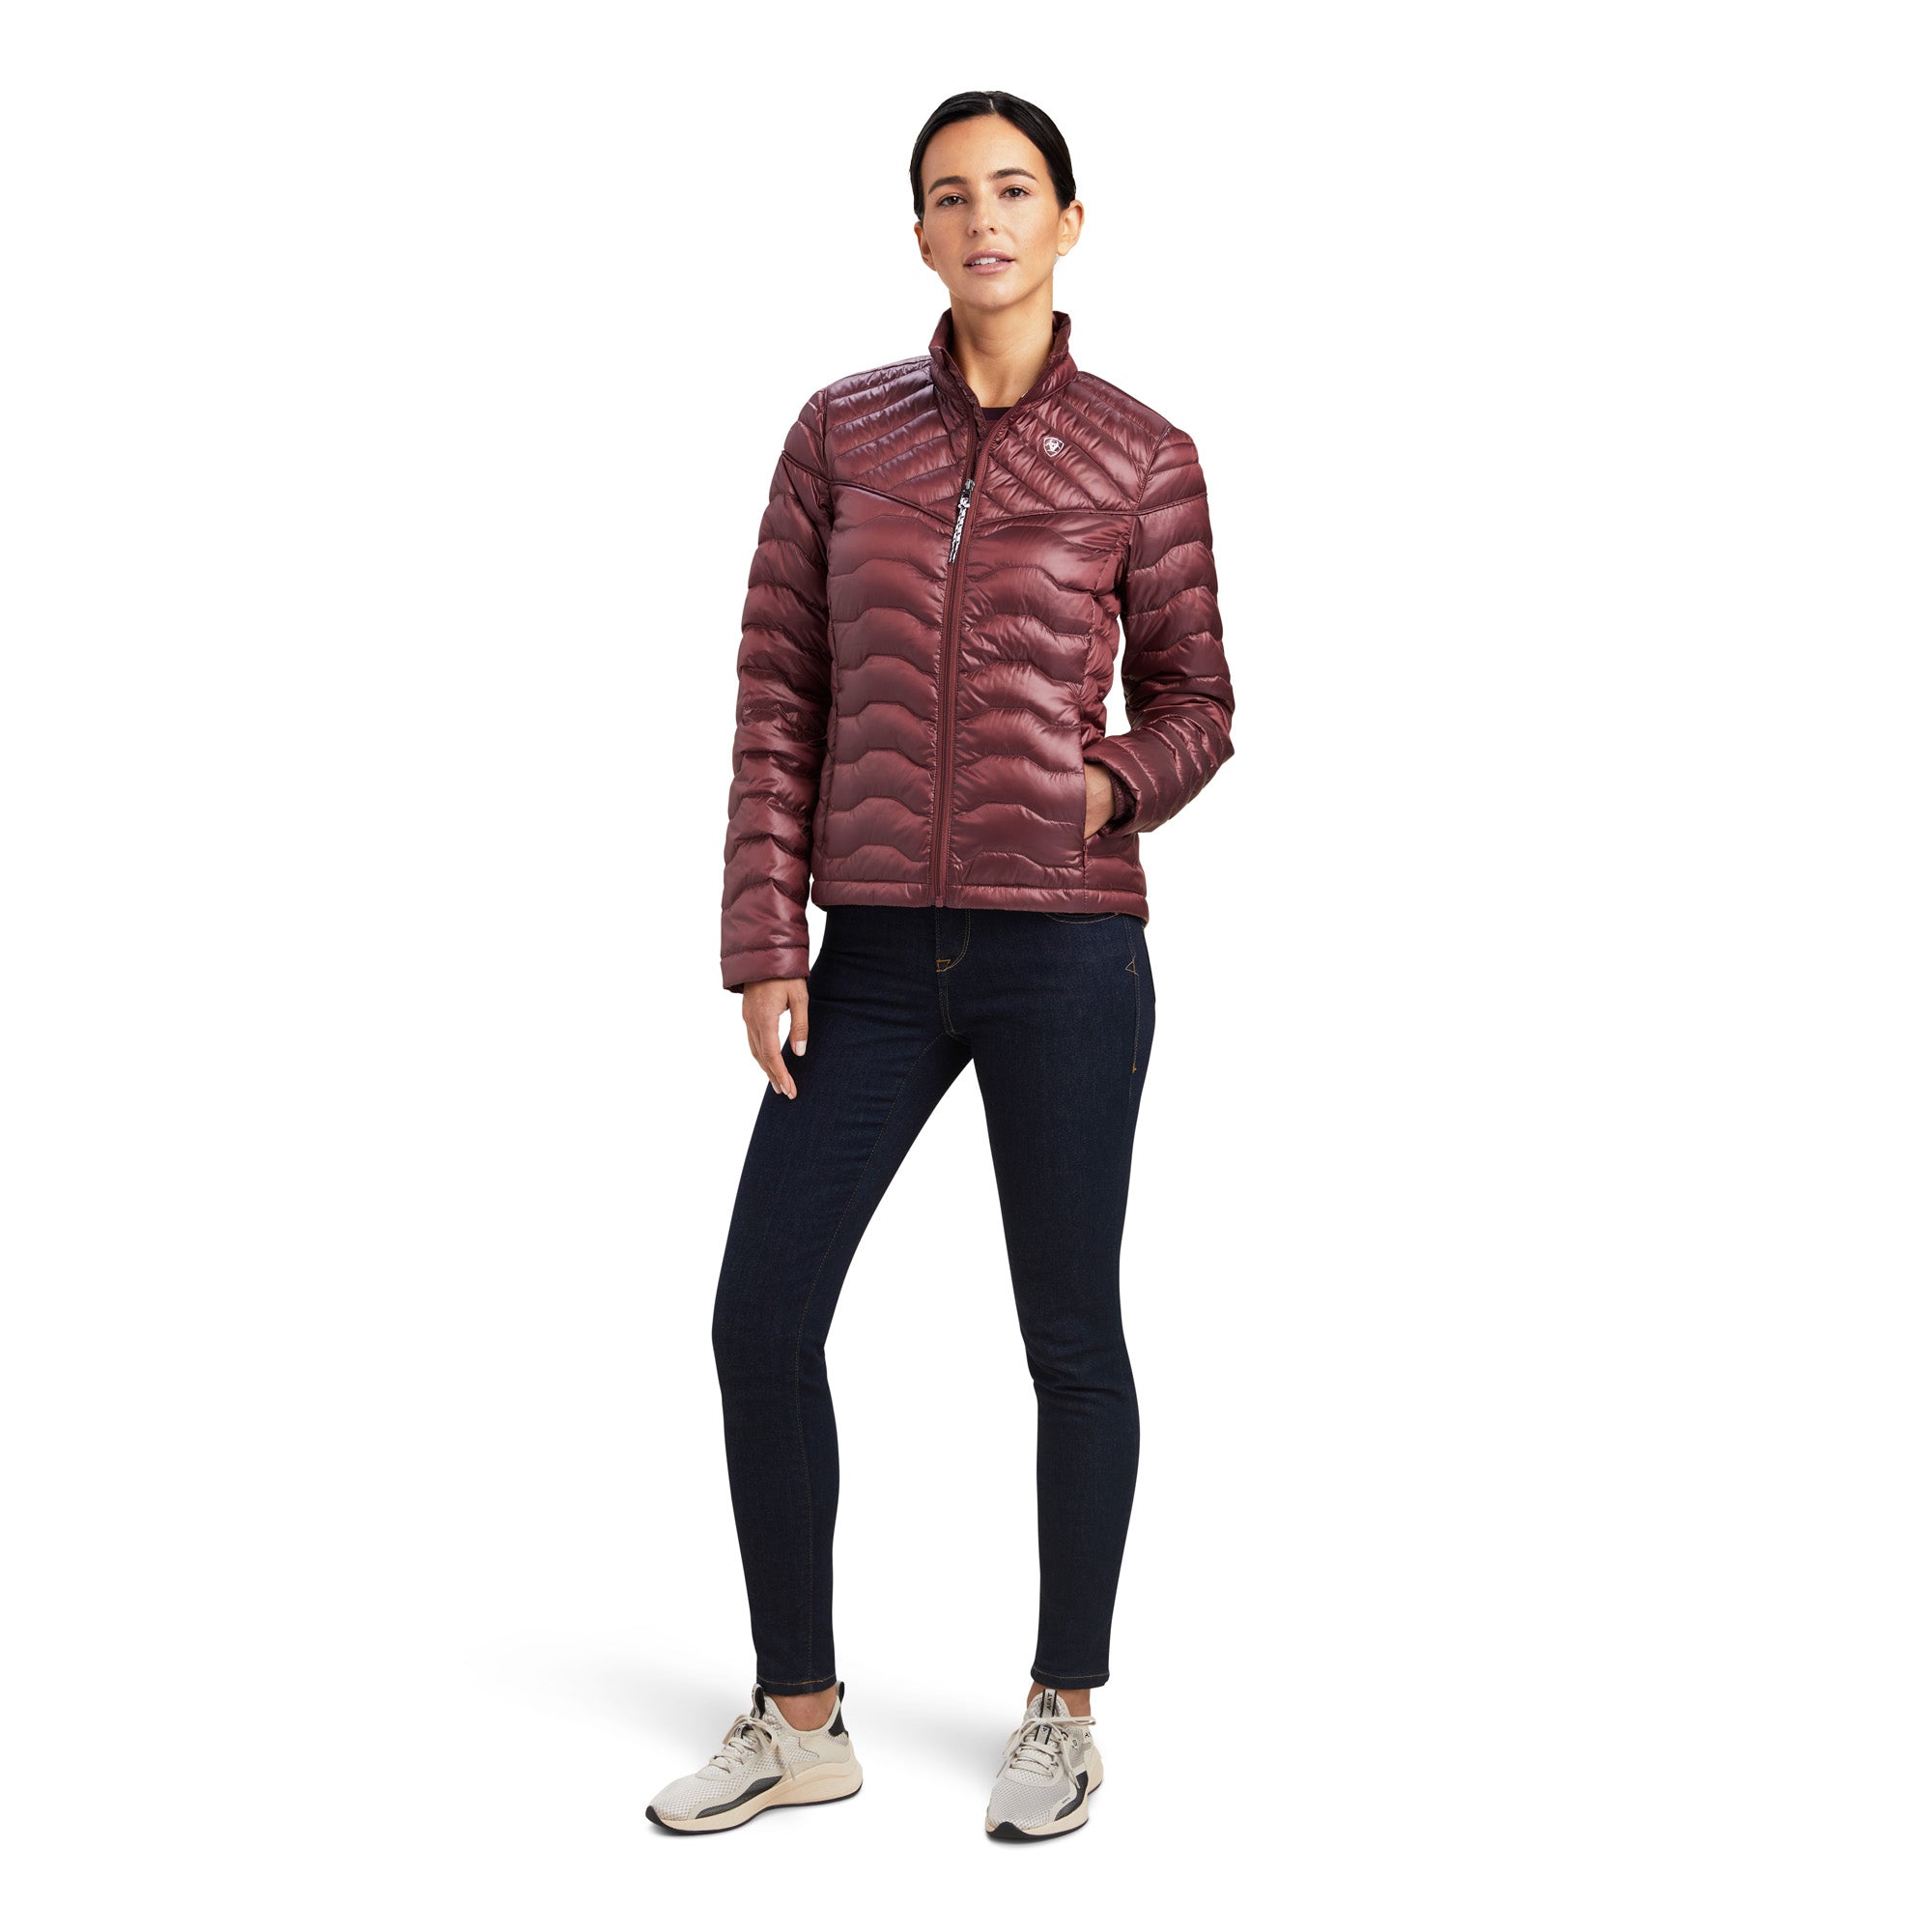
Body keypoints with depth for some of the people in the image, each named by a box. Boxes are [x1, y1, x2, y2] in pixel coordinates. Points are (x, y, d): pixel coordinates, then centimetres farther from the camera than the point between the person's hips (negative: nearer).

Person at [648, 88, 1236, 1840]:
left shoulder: (1144, 458, 1)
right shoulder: (843, 433, 6)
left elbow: (1195, 707, 8)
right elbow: (779, 698, 4)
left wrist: (1112, 787, -15)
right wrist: (765, 948, -2)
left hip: (1066, 943, -3)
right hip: (879, 951, 3)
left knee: (1070, 1335, 7)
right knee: (760, 1318, 2)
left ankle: (1066, 1712, 26)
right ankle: (801, 1722, 19)